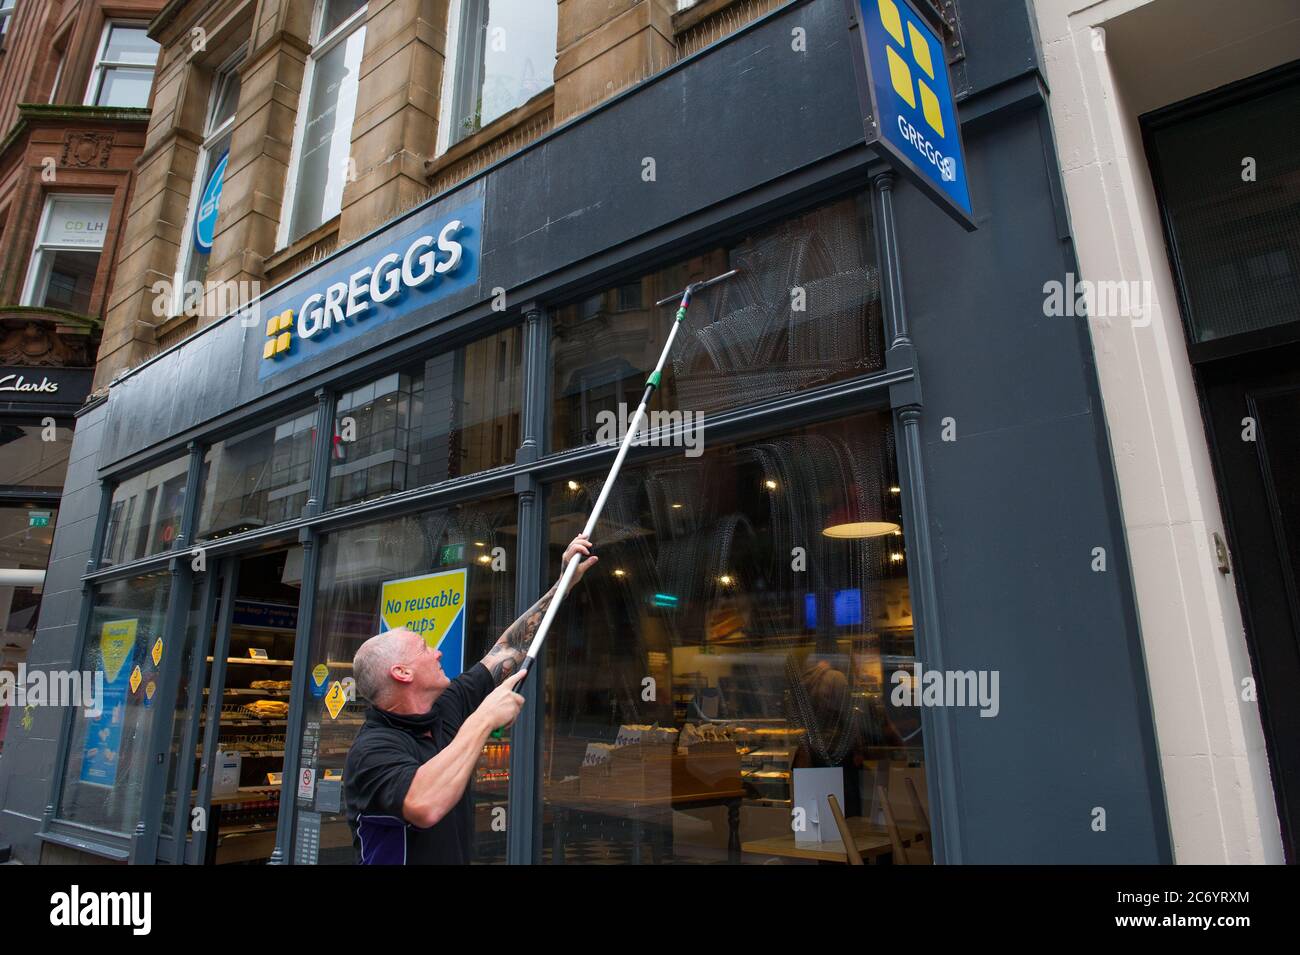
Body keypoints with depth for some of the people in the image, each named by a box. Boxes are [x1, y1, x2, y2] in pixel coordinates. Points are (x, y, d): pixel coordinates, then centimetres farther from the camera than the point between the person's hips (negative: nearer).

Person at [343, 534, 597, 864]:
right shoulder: (372, 749, -17)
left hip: (458, 856, 6)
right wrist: (484, 719, -29)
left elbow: (509, 649, 7)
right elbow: (425, 806, -35)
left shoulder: (445, 709, 2)